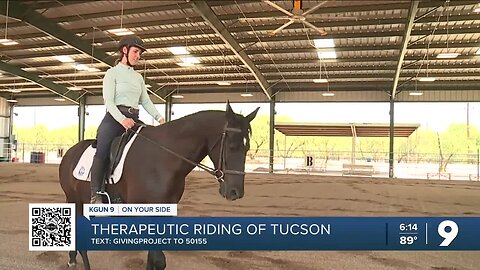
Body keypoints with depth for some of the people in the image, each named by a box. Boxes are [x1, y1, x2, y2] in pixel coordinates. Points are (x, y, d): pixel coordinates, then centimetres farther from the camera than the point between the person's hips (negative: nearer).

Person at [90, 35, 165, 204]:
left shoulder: (138, 77, 21)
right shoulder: (112, 73, 4)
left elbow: (146, 101, 16)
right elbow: (108, 101, -8)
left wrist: (159, 117, -3)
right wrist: (122, 119, -25)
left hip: (134, 120, 6)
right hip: (114, 118, -6)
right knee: (102, 153, -25)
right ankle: (95, 195, -24)